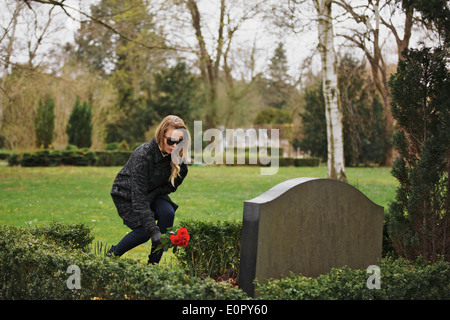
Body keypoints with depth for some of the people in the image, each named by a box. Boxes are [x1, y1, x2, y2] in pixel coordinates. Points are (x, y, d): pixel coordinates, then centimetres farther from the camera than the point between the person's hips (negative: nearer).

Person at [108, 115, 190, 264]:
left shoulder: (177, 156, -17)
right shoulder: (143, 154, -35)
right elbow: (138, 194, -38)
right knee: (143, 231, -21)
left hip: (153, 193, 5)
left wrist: (154, 193, -21)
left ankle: (154, 262, -12)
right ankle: (113, 253, 7)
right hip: (126, 195, -5)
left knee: (168, 213, -24)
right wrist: (152, 228, -44)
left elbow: (172, 184, -1)